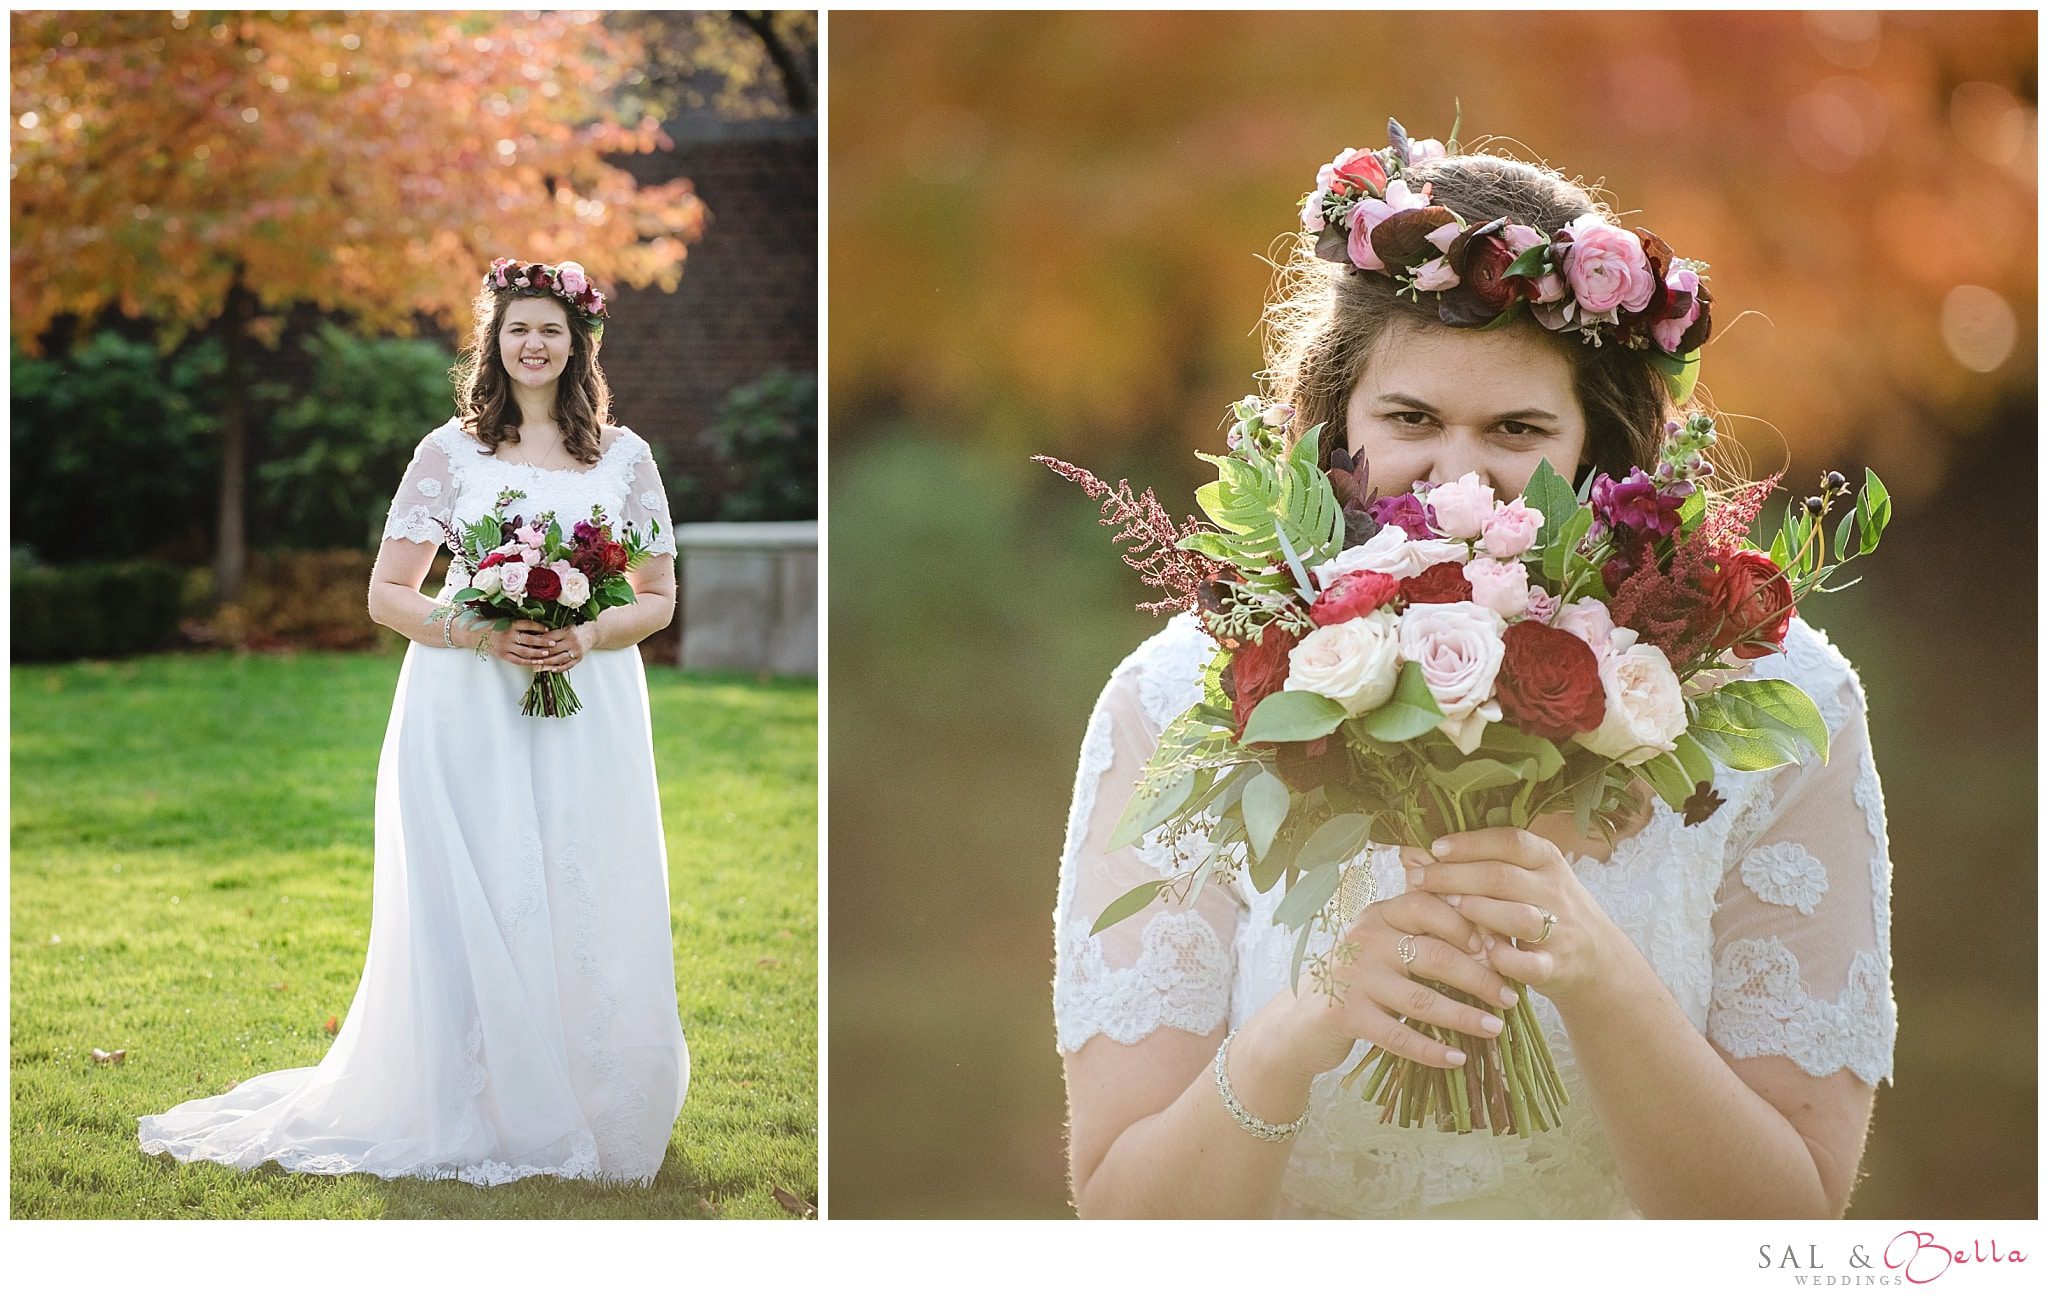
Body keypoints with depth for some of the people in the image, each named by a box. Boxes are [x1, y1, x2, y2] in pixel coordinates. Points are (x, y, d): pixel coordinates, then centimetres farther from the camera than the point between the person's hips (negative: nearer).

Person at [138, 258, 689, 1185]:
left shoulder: (624, 456, 9)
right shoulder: (450, 452, 4)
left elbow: (658, 598, 11)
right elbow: (387, 595, 3)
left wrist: (589, 636, -9)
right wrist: (480, 634, -13)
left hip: (587, 713, 1)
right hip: (468, 716, -1)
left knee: (588, 918, 0)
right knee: (471, 915, -3)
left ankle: (586, 1108, 14)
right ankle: (478, 1118, 7)